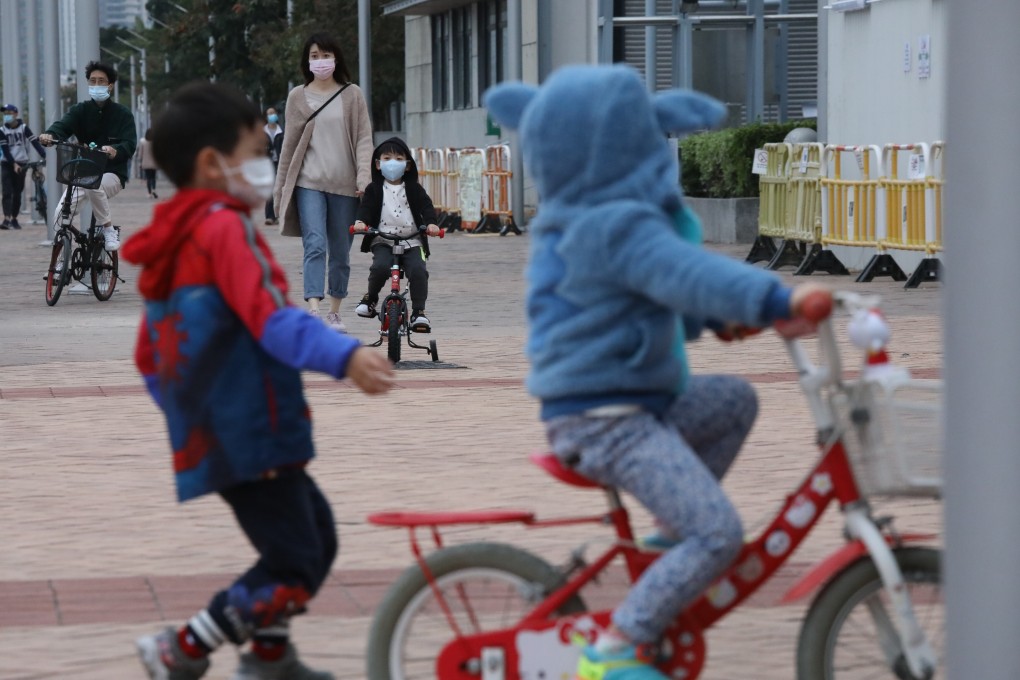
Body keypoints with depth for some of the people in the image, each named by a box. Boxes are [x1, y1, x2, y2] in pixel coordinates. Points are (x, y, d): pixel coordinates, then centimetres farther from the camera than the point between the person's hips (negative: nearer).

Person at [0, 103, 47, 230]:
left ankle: (14, 219, 16)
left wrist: (44, 156, -22)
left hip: (21, 163, 0)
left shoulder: (23, 128, -2)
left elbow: (35, 142, -10)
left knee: (17, 193, 5)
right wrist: (14, 164, -17)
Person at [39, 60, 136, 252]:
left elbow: (130, 145, -15)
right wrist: (49, 135, -39)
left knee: (94, 185, -38)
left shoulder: (122, 114, -1)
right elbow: (63, 125, -14)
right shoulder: (80, 110, 5)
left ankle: (108, 230, -18)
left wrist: (115, 150, -40)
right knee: (61, 214, -17)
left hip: (112, 173, -3)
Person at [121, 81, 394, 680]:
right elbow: (272, 320, -29)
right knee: (293, 569, -6)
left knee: (316, 534, 21)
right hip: (254, 434, -10)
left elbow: (149, 358, 22)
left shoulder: (169, 243, 16)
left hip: (210, 437, 10)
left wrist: (188, 412, 35)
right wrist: (344, 357, -41)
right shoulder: (225, 229, -13)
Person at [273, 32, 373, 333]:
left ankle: (334, 311, 20)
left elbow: (363, 138, 4)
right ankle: (313, 310, -27)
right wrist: (281, 186, 12)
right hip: (309, 183, -1)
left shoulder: (352, 95, 7)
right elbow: (289, 143, 12)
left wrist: (364, 176, -10)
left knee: (340, 252, 8)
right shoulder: (298, 97, 7)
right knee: (315, 245, -17)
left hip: (344, 184, 1)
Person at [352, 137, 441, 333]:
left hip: (411, 241, 1)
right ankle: (371, 298, 0)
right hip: (383, 240, -1)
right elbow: (366, 206, -2)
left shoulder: (414, 189, 10)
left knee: (418, 270, -24)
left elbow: (426, 206, 0)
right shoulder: (374, 189, 9)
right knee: (380, 266, -29)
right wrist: (361, 221, -25)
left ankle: (418, 312, -14)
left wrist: (431, 223, -21)